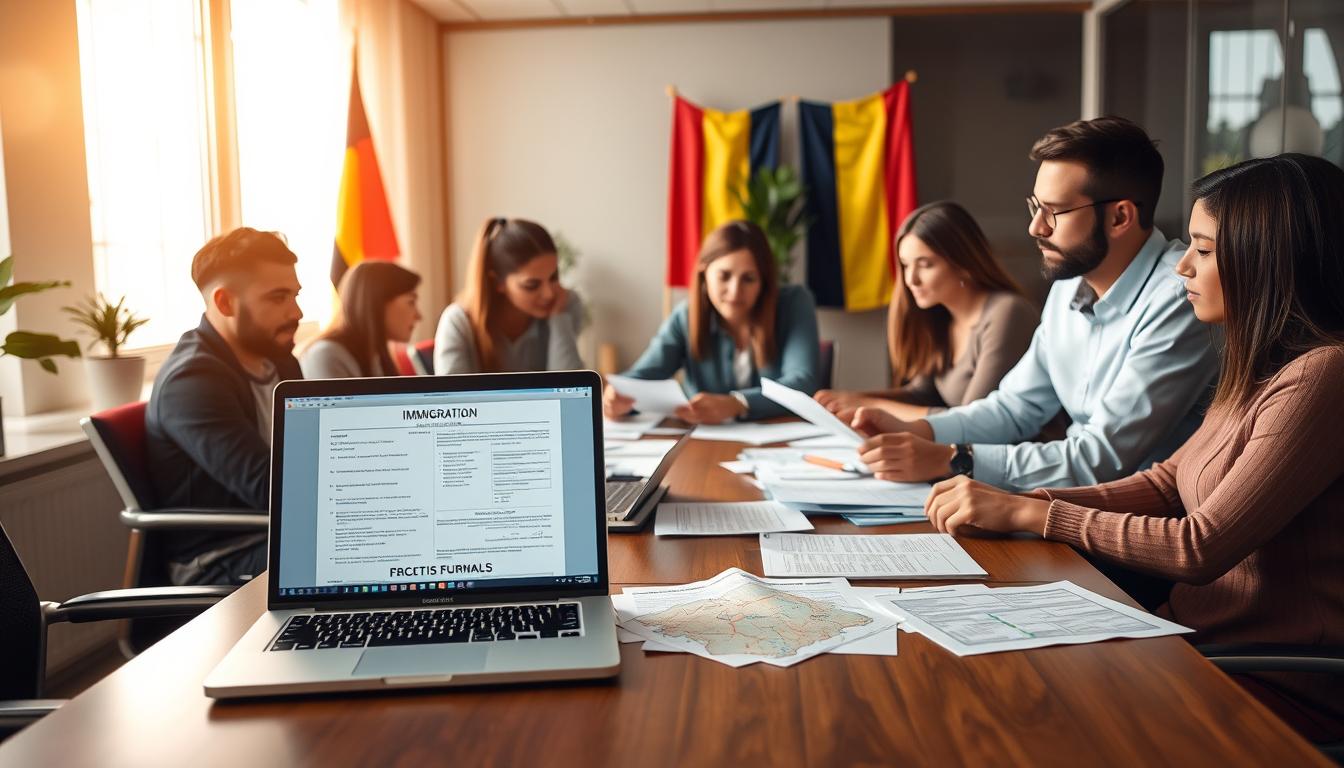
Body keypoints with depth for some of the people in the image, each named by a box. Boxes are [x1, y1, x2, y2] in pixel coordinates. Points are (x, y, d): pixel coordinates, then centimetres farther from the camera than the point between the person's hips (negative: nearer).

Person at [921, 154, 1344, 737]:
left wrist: (1026, 513, -17)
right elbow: (1166, 484, 8)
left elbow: (1201, 547, -22)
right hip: (1195, 634, 7)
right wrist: (1026, 503, -6)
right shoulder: (1261, 367, 10)